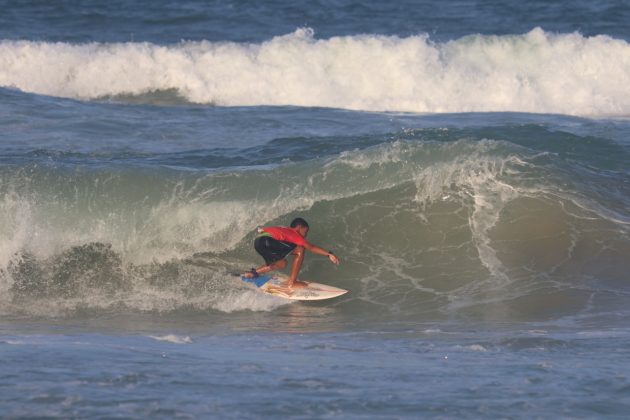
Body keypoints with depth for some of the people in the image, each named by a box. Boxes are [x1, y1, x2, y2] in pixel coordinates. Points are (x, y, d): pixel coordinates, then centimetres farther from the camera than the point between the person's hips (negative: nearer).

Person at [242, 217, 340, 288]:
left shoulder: (284, 230, 33)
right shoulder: (294, 234, 10)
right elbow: (311, 247, -1)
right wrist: (329, 254, -5)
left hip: (257, 242, 9)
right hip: (267, 240, -9)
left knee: (282, 263, 26)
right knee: (300, 250, -2)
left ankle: (253, 273, 18)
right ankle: (292, 282, -2)